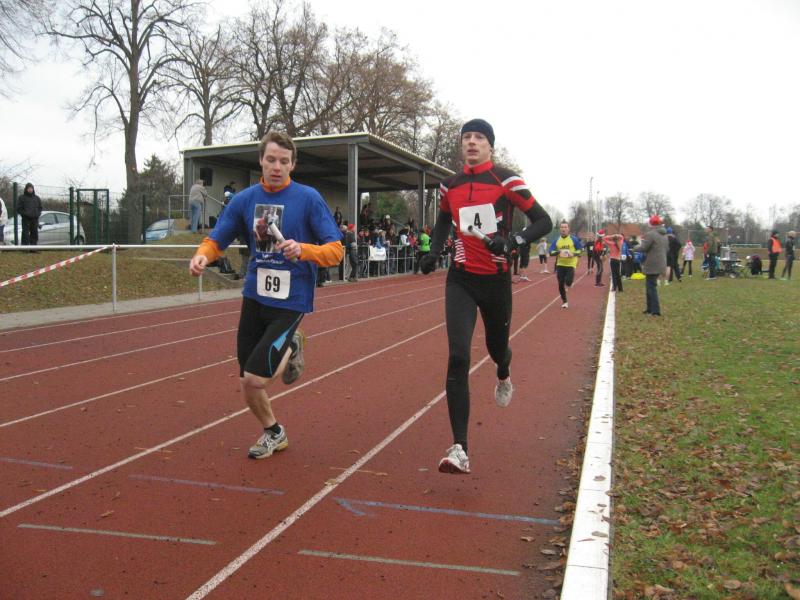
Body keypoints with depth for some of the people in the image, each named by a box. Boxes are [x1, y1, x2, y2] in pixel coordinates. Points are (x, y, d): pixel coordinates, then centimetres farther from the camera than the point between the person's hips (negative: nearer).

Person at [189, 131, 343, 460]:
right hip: (254, 296, 5)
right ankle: (273, 433, 39)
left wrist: (302, 250, -29)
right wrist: (202, 255, -14)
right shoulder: (245, 199, 3)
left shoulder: (309, 198, -8)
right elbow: (216, 239, 9)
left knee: (255, 378, -12)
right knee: (248, 386, 11)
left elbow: (335, 250, -10)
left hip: (290, 301, -4)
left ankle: (290, 349, 20)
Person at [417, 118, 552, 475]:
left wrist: (511, 242, -23)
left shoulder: (506, 181, -6)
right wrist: (434, 252, 5)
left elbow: (543, 222, -6)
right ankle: (459, 449, -13)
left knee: (496, 346, 18)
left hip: (496, 279, -1)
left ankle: (504, 376, 60)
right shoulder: (450, 185, 6)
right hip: (461, 280, 2)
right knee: (458, 358, -14)